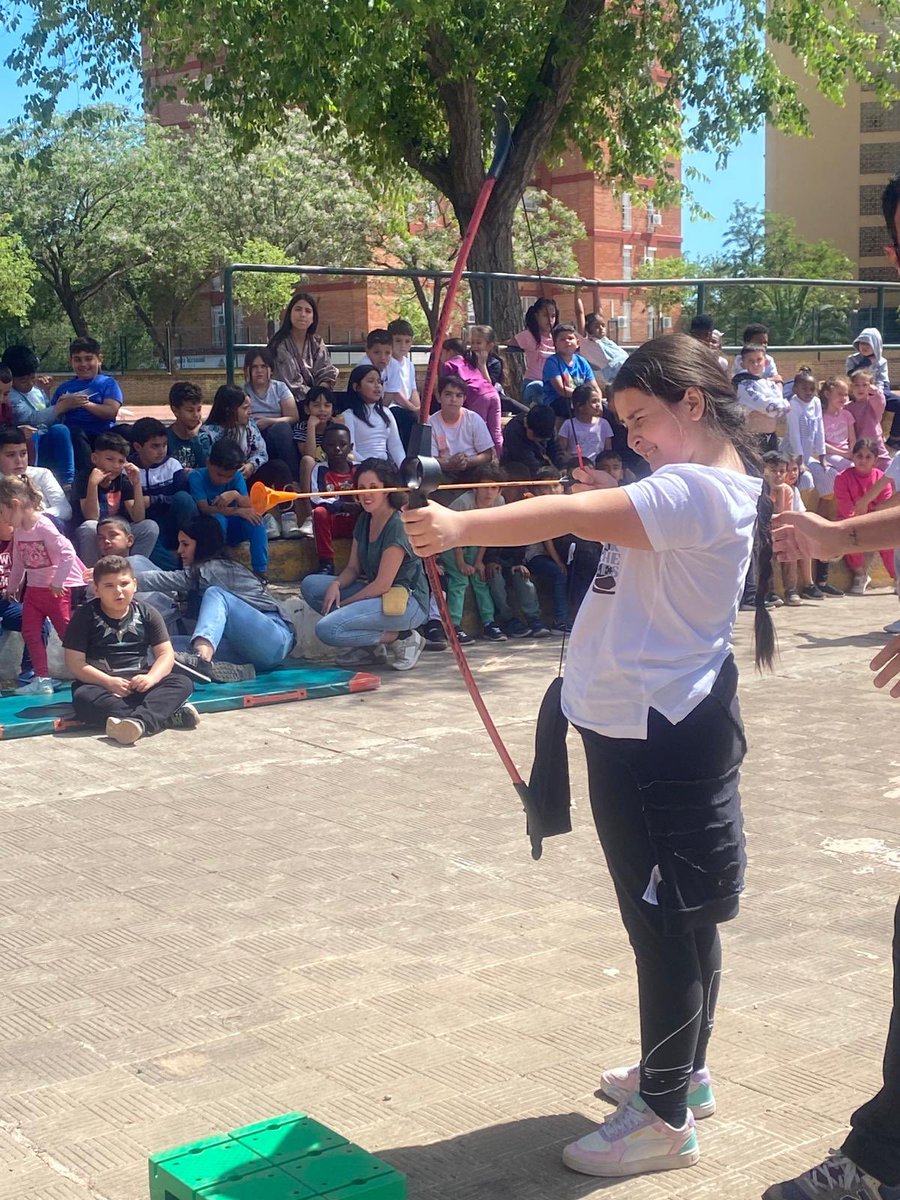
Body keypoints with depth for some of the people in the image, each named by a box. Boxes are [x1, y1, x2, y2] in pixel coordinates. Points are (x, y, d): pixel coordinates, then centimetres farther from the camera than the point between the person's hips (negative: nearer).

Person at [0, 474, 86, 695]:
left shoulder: (44, 527, -21)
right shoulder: (18, 531, 5)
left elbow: (68, 553, -25)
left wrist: (58, 582, -20)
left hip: (59, 589, -8)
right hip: (34, 588, 8)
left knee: (67, 631, -4)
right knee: (30, 632, 5)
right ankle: (42, 680, 11)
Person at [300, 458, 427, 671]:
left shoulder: (398, 525, -16)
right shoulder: (364, 520, 10)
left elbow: (383, 584, -18)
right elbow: (353, 568, 14)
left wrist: (342, 604, -13)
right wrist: (336, 585, -9)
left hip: (407, 602, -9)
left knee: (327, 629, -24)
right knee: (310, 585, 0)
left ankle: (400, 638, -8)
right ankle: (370, 645, -1)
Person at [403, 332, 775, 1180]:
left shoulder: (703, 490, -22)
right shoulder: (687, 486, 13)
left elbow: (577, 516, -34)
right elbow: (595, 511, 7)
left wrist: (461, 526, -41)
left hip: (659, 736, -10)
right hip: (645, 722, 10)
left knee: (669, 918, 1)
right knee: (678, 912, 21)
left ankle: (666, 1117, 13)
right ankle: (680, 1071, 37)